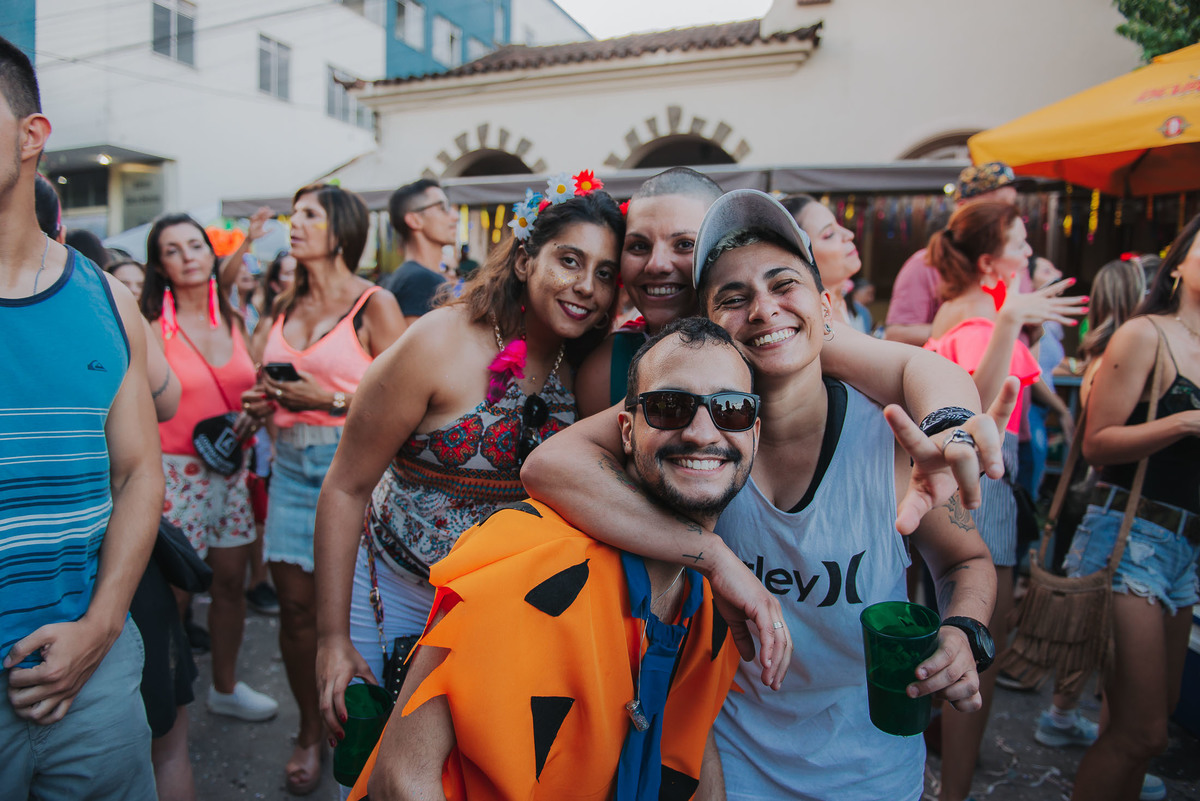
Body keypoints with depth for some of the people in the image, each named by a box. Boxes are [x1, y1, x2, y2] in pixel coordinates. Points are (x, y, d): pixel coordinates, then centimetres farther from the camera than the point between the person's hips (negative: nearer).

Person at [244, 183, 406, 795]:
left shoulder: (374, 303, -4)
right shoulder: (283, 307, 13)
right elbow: (259, 382, 22)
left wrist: (331, 400, -14)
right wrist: (263, 400, 0)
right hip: (292, 464, 5)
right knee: (295, 604, 7)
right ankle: (310, 729, 26)